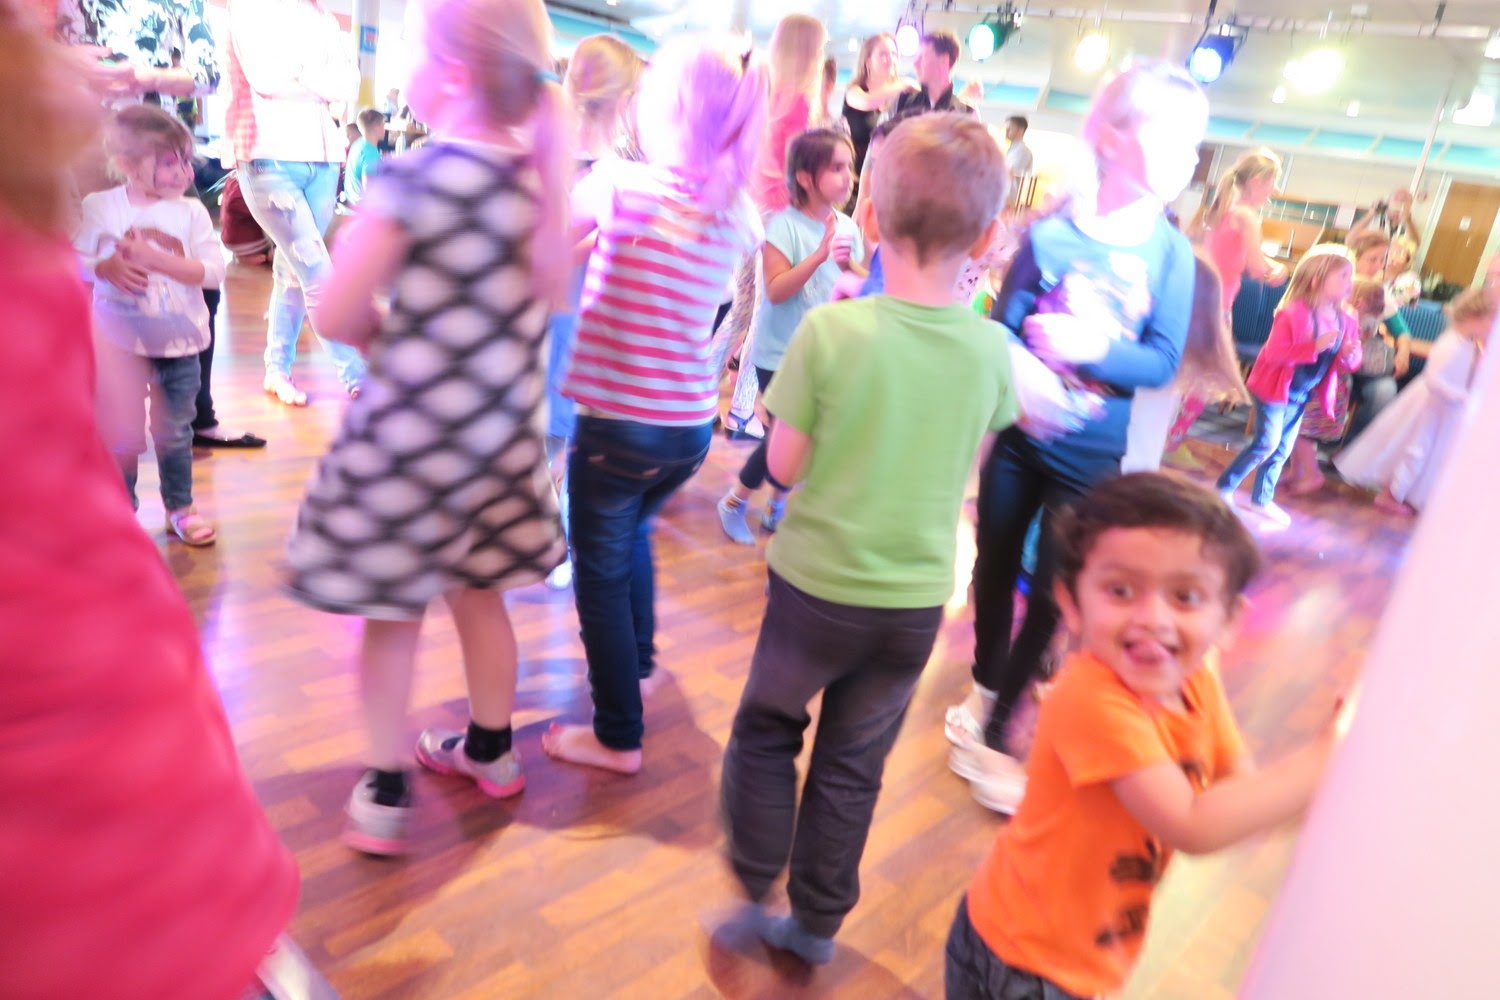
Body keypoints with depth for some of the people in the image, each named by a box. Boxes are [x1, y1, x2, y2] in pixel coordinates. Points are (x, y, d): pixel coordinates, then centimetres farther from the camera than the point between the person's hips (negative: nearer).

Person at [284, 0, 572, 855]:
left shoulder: (417, 178, -18)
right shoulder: (545, 180, 0)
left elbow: (336, 317, -15)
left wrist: (384, 334, 5)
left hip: (409, 434, -5)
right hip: (505, 433, 6)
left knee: (392, 614, 10)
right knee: (478, 590, 22)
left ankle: (387, 798, 22)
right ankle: (491, 750, 39)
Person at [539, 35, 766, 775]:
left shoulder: (619, 183, -12)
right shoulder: (739, 214, 2)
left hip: (616, 420, -6)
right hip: (692, 426, 6)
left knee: (601, 568, 9)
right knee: (633, 532, 30)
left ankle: (618, 737, 17)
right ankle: (638, 666, 45)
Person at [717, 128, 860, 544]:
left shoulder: (848, 227, 2)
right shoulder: (784, 225, -14)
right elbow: (776, 290, -22)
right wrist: (820, 255, -30)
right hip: (781, 355, -5)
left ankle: (777, 507, 31)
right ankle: (735, 503, 20)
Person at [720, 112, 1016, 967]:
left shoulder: (832, 330, -18)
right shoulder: (992, 349, -8)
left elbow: (785, 465, -10)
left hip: (818, 582, -3)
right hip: (917, 597, 3)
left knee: (765, 732, 23)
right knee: (852, 767, 19)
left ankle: (754, 895, 28)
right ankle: (817, 924, 35)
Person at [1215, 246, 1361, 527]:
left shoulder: (1345, 322, 0)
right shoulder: (1293, 313, -22)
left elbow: (1347, 363, 7)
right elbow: (1274, 353, -27)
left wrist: (1349, 356, -17)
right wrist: (1315, 346, -33)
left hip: (1302, 396, 7)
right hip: (1275, 388, -7)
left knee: (1282, 449, 13)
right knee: (1266, 443, -8)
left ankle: (1262, 500, 26)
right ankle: (1225, 487, 9)